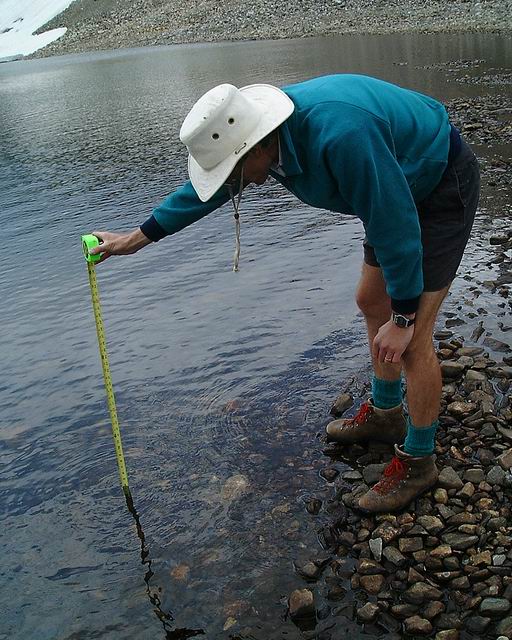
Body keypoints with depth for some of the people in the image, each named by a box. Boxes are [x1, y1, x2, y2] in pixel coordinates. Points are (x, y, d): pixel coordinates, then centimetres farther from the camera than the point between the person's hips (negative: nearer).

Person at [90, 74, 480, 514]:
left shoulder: (341, 135, -38)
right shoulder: (259, 130, -11)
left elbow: (396, 226, -30)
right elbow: (203, 190, 5)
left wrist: (402, 319, -21)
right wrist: (137, 238, 12)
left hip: (442, 189, -9)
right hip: (400, 189, 9)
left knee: (411, 340, -8)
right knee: (371, 302, 17)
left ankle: (417, 462, 10)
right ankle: (385, 413, 37)